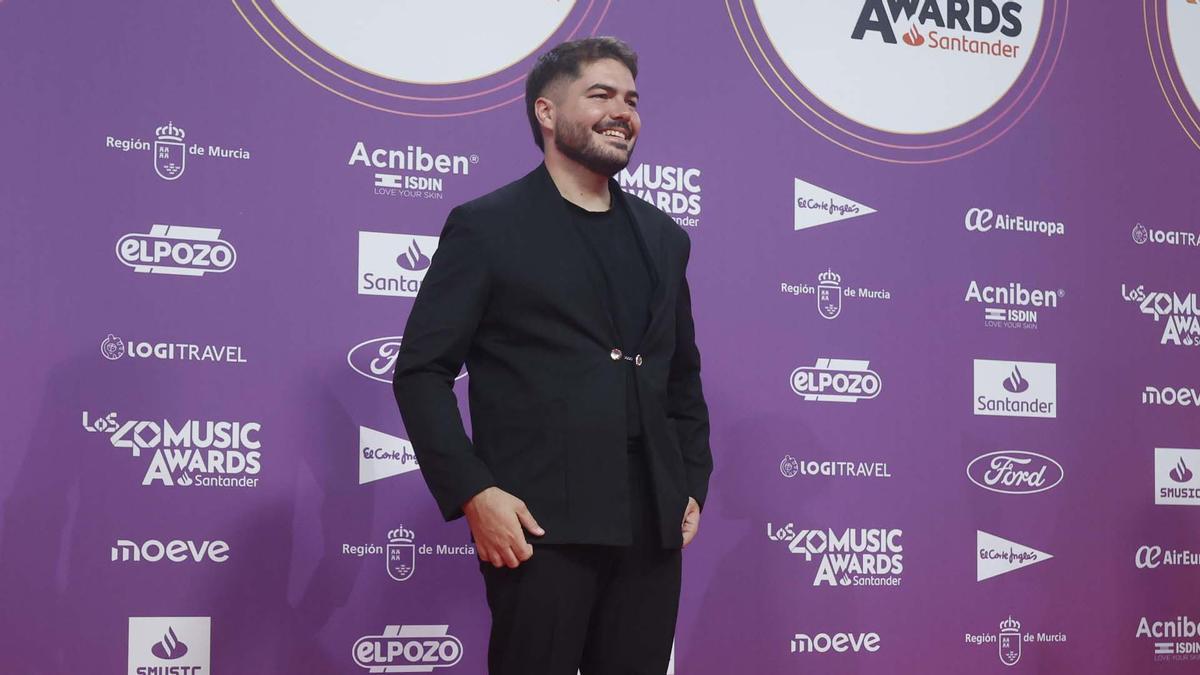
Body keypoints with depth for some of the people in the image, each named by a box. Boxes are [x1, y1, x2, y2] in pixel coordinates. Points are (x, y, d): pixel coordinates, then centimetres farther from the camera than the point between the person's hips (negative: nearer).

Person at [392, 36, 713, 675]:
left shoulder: (663, 237, 17)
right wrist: (473, 494, -12)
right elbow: (421, 372, -3)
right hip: (541, 526, -5)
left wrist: (693, 486, 13)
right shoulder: (485, 226, 1)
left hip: (653, 528, 5)